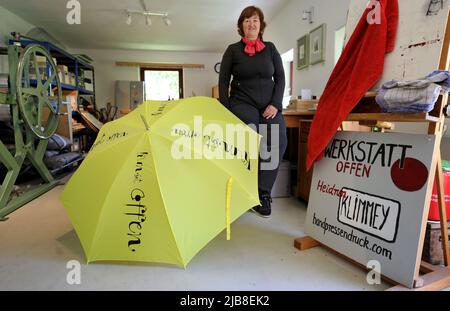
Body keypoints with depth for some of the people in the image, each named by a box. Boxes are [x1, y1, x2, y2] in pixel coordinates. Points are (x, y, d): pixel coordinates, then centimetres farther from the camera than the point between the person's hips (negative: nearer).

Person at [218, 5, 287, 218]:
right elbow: (223, 81, 5)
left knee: (278, 142, -22)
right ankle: (260, 194, -11)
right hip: (242, 103, -2)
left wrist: (275, 104, -5)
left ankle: (262, 192, -10)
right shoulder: (233, 50, 8)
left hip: (269, 105, 3)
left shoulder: (270, 49, 14)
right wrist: (226, 110, -4)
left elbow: (280, 78, 9)